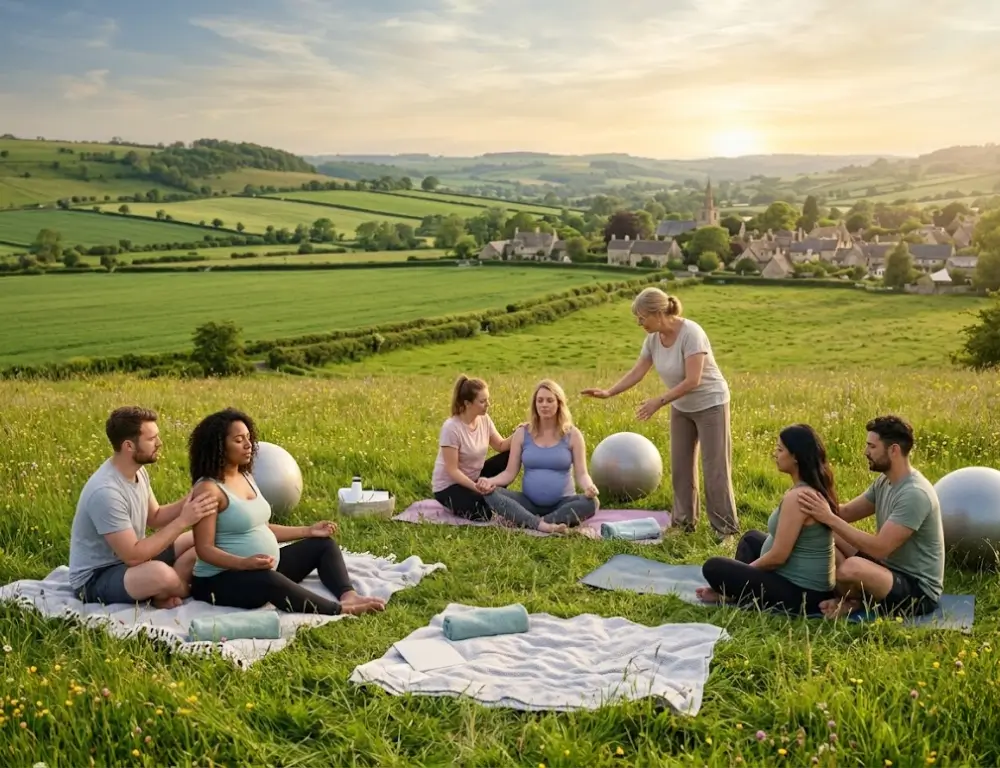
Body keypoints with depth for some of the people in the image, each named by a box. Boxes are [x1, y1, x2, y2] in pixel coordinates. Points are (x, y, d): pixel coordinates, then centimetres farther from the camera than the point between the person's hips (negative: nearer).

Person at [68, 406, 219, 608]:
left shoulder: (138, 471, -1)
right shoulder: (105, 492, -30)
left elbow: (154, 517, 10)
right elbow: (133, 556, -29)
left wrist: (189, 501, -9)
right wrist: (182, 521, -27)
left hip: (127, 559, 9)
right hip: (95, 578, -9)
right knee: (161, 574, -37)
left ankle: (164, 593, -11)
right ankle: (182, 591, -3)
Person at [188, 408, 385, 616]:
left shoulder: (246, 477, 10)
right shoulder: (208, 489, -17)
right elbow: (204, 549, -22)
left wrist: (308, 530, 12)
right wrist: (244, 563, -38)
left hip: (266, 571, 10)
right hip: (221, 579, -10)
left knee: (323, 545, 8)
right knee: (268, 581, -41)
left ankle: (348, 595, -17)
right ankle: (340, 609, -35)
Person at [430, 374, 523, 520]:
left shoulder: (484, 419, -6)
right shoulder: (451, 428, -27)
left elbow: (501, 446, 0)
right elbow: (452, 470, -25)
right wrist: (476, 487, -33)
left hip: (474, 477, 7)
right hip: (449, 485, -7)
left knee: (511, 454, -8)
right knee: (485, 513, -28)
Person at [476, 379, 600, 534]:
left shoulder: (572, 435, 0)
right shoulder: (522, 433, 4)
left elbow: (581, 473, -3)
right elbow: (510, 472, 3)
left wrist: (589, 487, -27)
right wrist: (490, 481, -18)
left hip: (562, 503, -1)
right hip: (530, 503, 1)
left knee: (591, 503, -33)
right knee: (490, 493, -25)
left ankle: (527, 522, -34)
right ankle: (541, 525, -42)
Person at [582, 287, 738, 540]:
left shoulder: (690, 333, -28)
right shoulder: (653, 339, -7)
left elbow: (692, 380, -31)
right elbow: (637, 372, 0)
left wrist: (659, 401, -30)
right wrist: (609, 392, -10)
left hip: (710, 404, -7)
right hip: (681, 407, 7)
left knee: (715, 467, -5)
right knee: (680, 465, 11)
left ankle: (726, 528, 3)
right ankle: (684, 521, 22)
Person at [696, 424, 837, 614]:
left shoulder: (797, 496, -25)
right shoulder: (817, 489, 4)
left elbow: (778, 556, -23)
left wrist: (745, 571, -5)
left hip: (798, 593, -9)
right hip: (816, 587, 9)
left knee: (713, 567, -5)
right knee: (751, 538, 29)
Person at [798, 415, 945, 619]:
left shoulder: (914, 494, -26)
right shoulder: (885, 481, 4)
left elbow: (879, 548, -31)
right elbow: (845, 513, 7)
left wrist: (830, 519, -29)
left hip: (918, 591, -9)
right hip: (891, 568, 9)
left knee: (851, 568, -37)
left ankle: (855, 601, -1)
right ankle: (855, 597, -7)